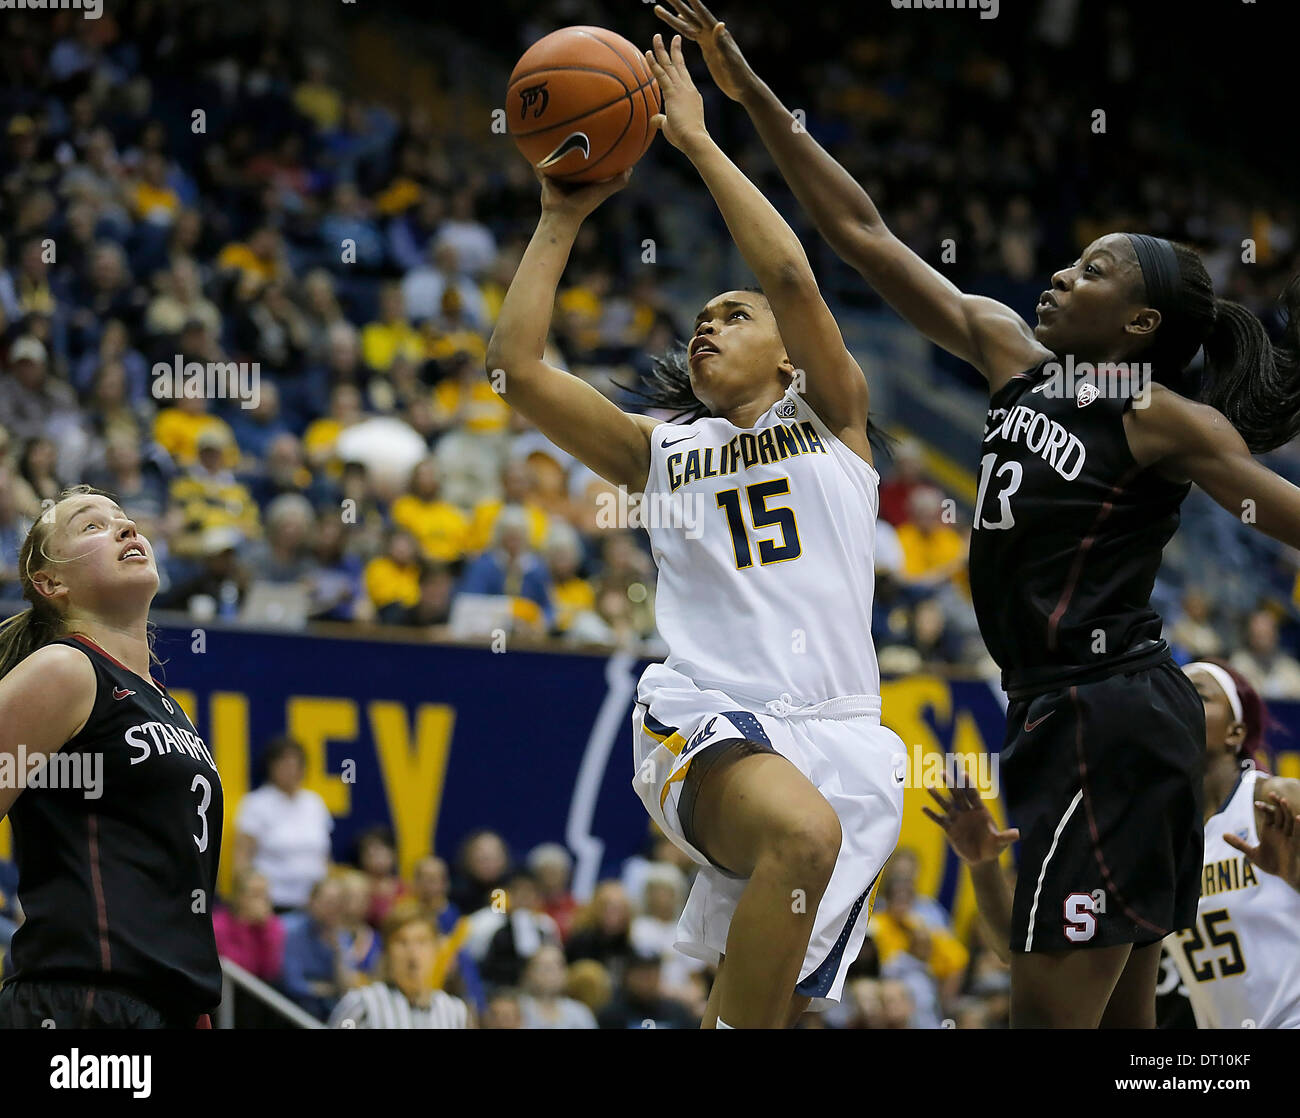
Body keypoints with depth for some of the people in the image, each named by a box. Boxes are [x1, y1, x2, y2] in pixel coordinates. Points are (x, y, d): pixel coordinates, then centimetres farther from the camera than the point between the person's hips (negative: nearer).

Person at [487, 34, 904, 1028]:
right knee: (803, 830, -37)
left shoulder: (833, 423, 16)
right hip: (707, 722, -1)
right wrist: (563, 218, 15)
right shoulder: (662, 452, 21)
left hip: (841, 731, 1)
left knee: (779, 1004, -2)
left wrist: (696, 140, 6)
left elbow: (793, 277, 1)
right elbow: (517, 363, 11)